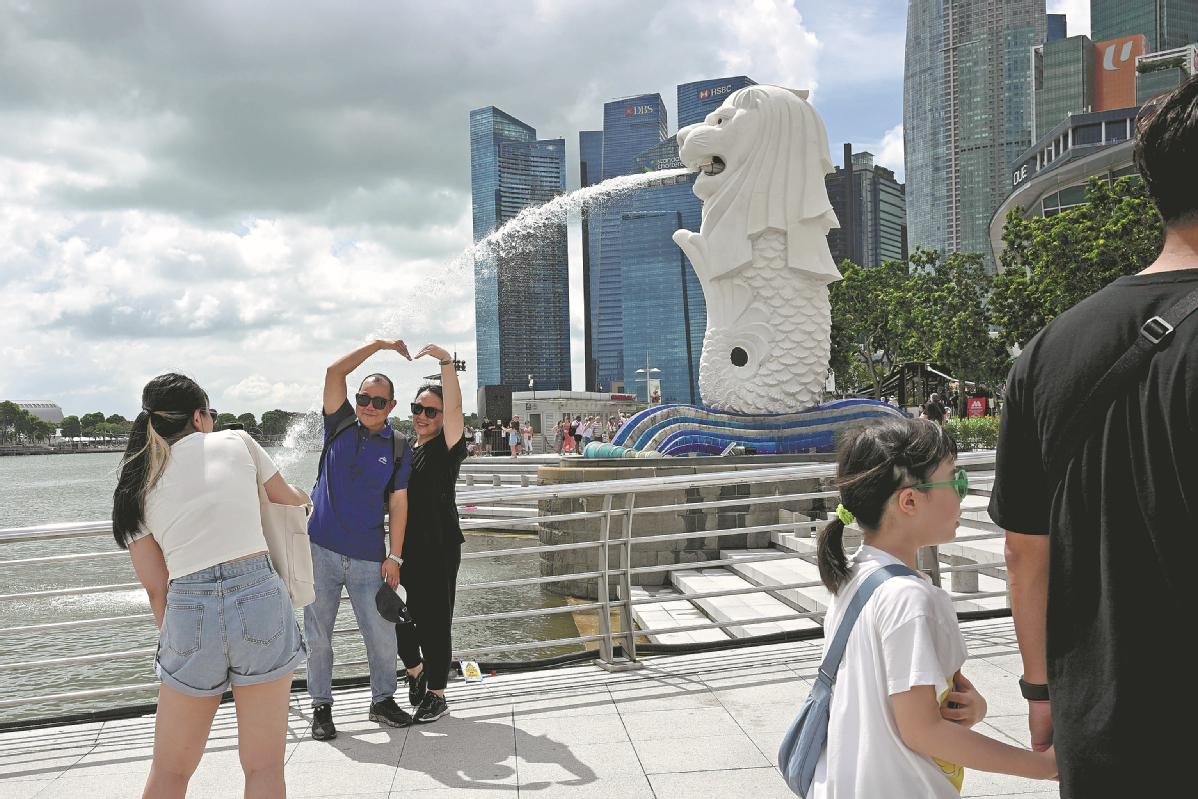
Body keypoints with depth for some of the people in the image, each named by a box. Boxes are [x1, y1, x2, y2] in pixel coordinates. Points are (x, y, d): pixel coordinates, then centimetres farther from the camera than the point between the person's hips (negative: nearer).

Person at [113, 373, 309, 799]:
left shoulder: (137, 487, 11)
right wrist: (304, 496, 46)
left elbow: (156, 589, 10)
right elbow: (288, 497, 23)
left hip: (187, 610, 2)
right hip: (258, 594, -2)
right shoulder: (235, 442, 6)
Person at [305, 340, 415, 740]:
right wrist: (379, 344, -5)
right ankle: (321, 706, 22)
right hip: (321, 551, 0)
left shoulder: (399, 447, 5)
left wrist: (394, 556, -4)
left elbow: (398, 503, 1)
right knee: (318, 635, 6)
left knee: (382, 634, 3)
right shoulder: (340, 425, 5)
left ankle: (382, 701, 23)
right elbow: (334, 371, -5)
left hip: (368, 557, 0)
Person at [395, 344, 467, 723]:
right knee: (396, 616, 11)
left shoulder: (447, 449, -8)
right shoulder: (403, 449, 13)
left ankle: (437, 695, 17)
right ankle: (415, 671, 38)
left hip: (439, 550, -6)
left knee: (433, 623, 1)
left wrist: (446, 361, -34)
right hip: (404, 549, 6)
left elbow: (455, 408, -26)